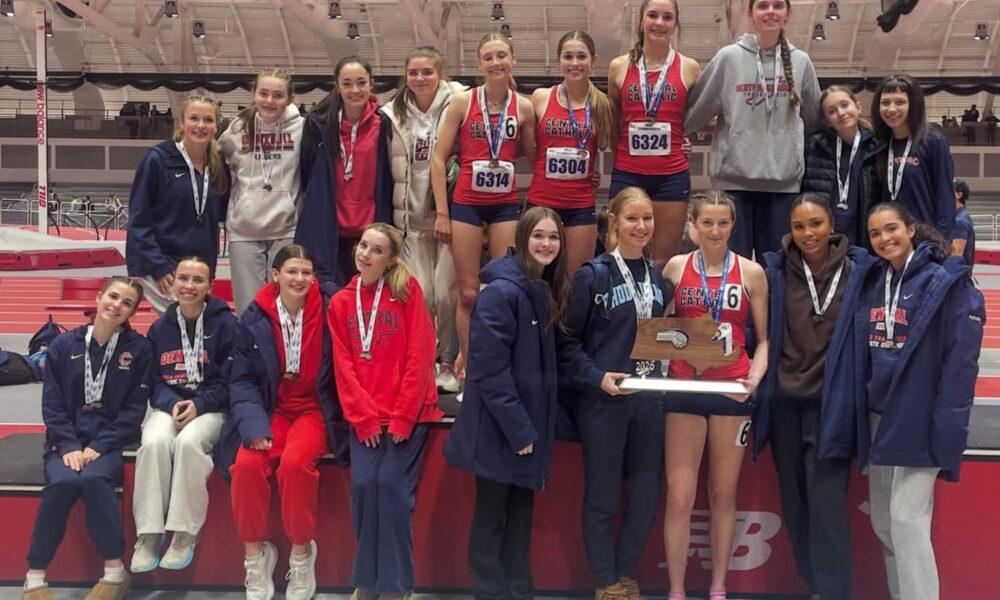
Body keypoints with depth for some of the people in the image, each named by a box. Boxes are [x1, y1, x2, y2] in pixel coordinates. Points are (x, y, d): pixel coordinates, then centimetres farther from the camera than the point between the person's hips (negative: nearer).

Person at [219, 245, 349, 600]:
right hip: (271, 409, 2)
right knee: (246, 464, -26)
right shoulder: (255, 318, -2)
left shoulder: (328, 311, -7)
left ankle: (301, 554, -10)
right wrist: (254, 425, -17)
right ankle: (255, 555, -6)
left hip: (315, 409, -2)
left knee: (295, 462, -31)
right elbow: (243, 380, -1)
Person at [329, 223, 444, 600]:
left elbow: (419, 357, -7)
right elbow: (343, 367, 4)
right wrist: (364, 419, -7)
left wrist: (401, 418, -12)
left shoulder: (408, 290, -2)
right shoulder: (340, 302, 9)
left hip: (409, 413, -3)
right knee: (364, 485, -13)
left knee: (392, 486, -16)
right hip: (364, 417, 3)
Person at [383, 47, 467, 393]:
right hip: (412, 216, 2)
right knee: (419, 294, -1)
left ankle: (449, 362, 16)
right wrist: (396, 213, 9)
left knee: (447, 293, -3)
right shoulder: (395, 114, 6)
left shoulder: (456, 104, -5)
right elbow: (394, 170, 12)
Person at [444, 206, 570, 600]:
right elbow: (490, 370, -20)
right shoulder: (501, 291, -16)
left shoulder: (547, 293, 10)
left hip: (531, 424, 8)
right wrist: (518, 428, -19)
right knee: (492, 515, 4)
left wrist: (534, 426, 8)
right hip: (499, 428, -8)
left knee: (521, 513, 14)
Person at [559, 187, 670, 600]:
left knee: (646, 495, 8)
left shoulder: (658, 277, 10)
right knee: (602, 497, 4)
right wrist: (598, 377, -19)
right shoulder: (593, 276, -7)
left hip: (649, 399, 5)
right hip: (602, 401, -5)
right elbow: (567, 342, -8)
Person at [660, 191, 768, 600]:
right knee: (679, 496, -2)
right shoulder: (675, 267, 4)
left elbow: (763, 337, 6)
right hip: (684, 389, 0)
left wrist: (755, 376, -10)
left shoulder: (751, 272, 3)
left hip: (731, 391, 0)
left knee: (723, 494, 9)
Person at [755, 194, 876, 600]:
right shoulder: (775, 271, 1)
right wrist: (757, 380, 5)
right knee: (795, 504, 11)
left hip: (831, 404, -3)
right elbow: (761, 333, 9)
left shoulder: (858, 270, -4)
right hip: (784, 402, 3)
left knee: (826, 505, -8)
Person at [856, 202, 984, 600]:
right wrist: (859, 412, 10)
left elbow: (961, 359, -13)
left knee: (907, 521, -10)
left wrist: (947, 424, -19)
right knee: (882, 522, 12)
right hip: (877, 416, 7)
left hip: (917, 420, -7)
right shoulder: (872, 283, 11)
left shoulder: (946, 282, -9)